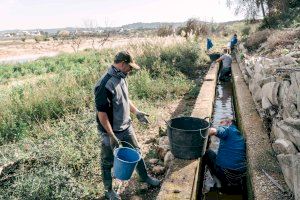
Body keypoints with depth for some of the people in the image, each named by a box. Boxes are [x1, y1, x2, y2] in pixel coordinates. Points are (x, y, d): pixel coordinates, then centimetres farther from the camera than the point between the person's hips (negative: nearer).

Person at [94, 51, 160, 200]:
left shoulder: (122, 78, 0)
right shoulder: (105, 84, -27)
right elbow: (101, 113, -26)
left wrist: (136, 112, 12)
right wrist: (111, 136, -24)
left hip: (126, 127, 8)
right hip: (110, 131, -8)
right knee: (108, 162, 14)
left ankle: (144, 176, 47)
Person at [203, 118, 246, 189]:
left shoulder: (228, 128, -1)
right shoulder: (240, 136, 21)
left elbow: (213, 131, -23)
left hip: (227, 173, -7)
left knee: (207, 153, 9)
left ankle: (224, 182, 6)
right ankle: (236, 182, 14)